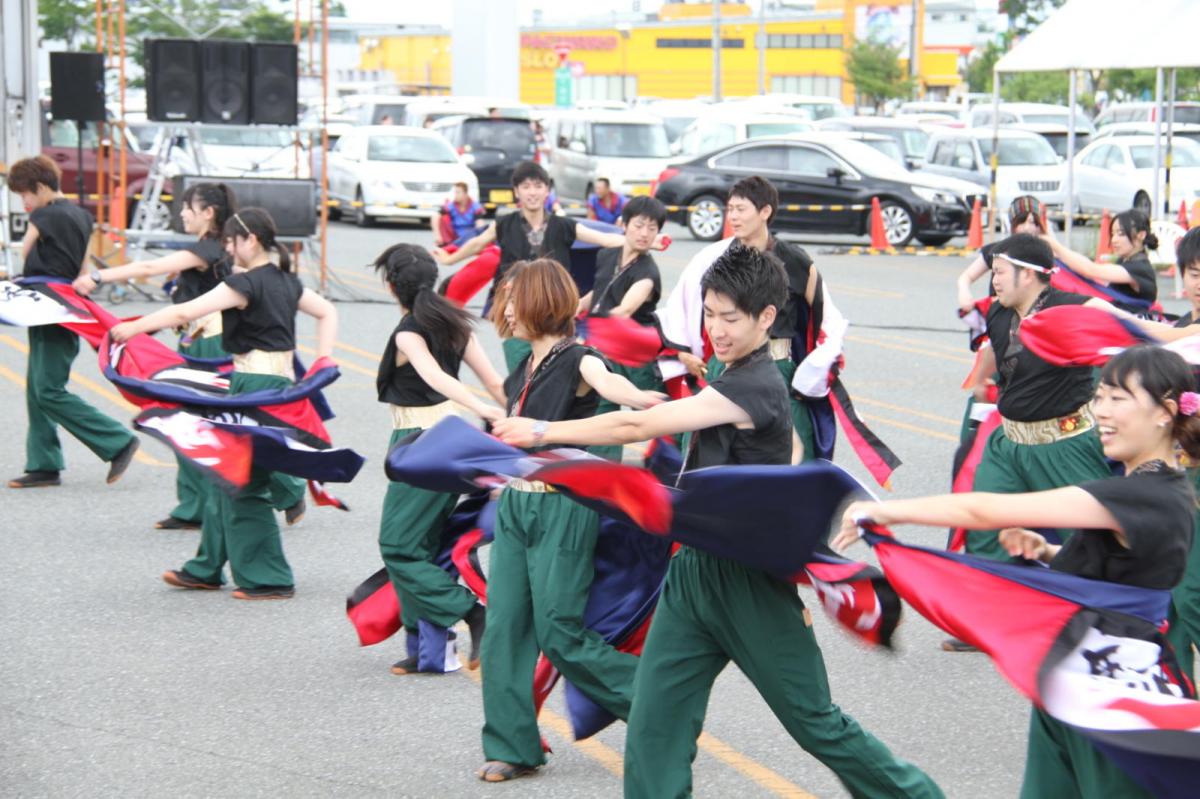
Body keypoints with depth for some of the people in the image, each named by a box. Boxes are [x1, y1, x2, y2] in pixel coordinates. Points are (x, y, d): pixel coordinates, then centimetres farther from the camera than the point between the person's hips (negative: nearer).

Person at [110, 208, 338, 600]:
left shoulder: (247, 283, -15)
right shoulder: (286, 281, 12)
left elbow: (186, 312, -18)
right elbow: (327, 312, 21)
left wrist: (133, 328, -10)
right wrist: (322, 361, 13)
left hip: (255, 385, -9)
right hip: (281, 378, 9)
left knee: (244, 484, -2)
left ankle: (269, 579, 1)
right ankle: (207, 568, 24)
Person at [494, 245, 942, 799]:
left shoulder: (756, 388, -20)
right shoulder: (731, 379, 10)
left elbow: (639, 426, -21)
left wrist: (544, 433, -14)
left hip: (750, 582, -8)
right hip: (694, 570, 8)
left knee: (817, 724, 5)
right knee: (653, 729, -1)